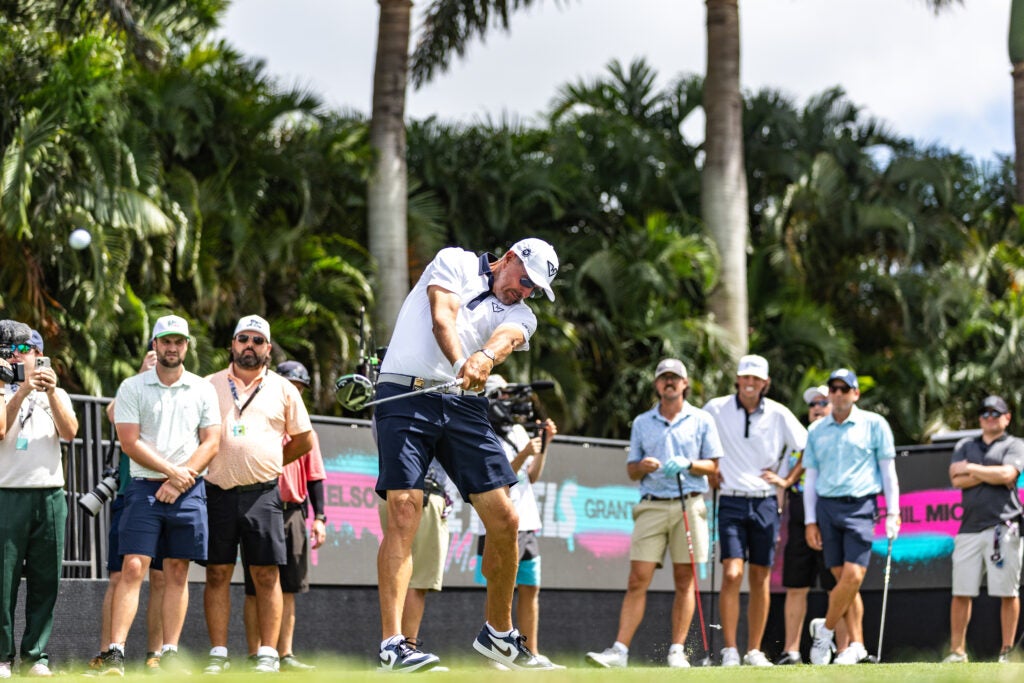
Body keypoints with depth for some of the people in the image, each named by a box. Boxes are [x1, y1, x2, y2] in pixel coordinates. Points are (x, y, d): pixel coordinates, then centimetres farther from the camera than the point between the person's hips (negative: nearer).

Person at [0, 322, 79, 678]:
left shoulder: (56, 395, 16)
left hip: (50, 497, 2)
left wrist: (51, 392, -12)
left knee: (45, 581, 1)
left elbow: (70, 432, -2)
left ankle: (36, 656, 6)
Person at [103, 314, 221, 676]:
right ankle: (115, 654, -14)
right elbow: (129, 443, -4)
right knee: (133, 568, -10)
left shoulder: (202, 389, 10)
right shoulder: (132, 387, 4)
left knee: (177, 573, 3)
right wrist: (171, 470, -10)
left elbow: (210, 443, 4)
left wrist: (179, 479, -8)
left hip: (188, 490, 2)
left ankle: (169, 654, 6)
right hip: (145, 487, -2)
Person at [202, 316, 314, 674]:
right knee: (217, 573, 0)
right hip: (218, 492, 0)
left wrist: (271, 462, 12)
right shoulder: (210, 386, 10)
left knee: (267, 574, -2)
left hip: (262, 493, 0)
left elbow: (304, 440, 16)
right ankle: (218, 653, 3)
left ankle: (268, 653, 1)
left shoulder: (282, 389, 9)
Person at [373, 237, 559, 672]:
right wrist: (461, 366, -30)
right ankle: (392, 645, -21)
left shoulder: (521, 315, 16)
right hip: (407, 392, -5)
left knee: (504, 520, 0)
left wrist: (486, 357, -33)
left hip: (464, 406, 5)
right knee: (404, 511, -16)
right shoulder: (455, 262, 8)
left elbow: (505, 339, -8)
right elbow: (442, 319, -10)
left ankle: (498, 634, 20)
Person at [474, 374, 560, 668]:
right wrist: (524, 454, -21)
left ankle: (532, 655, 14)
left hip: (527, 524, 8)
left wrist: (545, 443, 8)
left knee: (530, 588, 9)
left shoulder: (518, 431, 16)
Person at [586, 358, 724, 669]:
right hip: (652, 506, 1)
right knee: (637, 580, -7)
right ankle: (620, 650, -11)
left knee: (684, 582, 0)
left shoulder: (701, 420, 8)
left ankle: (677, 651, 4)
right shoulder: (642, 423, 14)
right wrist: (643, 466, -8)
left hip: (689, 506, -1)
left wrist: (687, 464, -11)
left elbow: (713, 466, 7)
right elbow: (631, 470, 15)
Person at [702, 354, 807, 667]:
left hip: (765, 503, 2)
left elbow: (806, 447, 13)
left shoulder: (778, 414, 2)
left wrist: (785, 479, 8)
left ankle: (754, 651, 12)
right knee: (732, 573, -15)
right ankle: (729, 650, -12)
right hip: (731, 502, -2)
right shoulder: (716, 409, 0)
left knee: (761, 579, 4)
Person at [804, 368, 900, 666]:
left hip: (860, 506, -3)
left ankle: (825, 630, 3)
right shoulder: (816, 430, 13)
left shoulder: (874, 424, 5)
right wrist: (810, 521, 9)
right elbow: (810, 476, 15)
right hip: (826, 507, 3)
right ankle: (856, 644, 7)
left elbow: (888, 470, 6)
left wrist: (893, 512, -1)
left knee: (853, 576, -14)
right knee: (842, 579, 1)